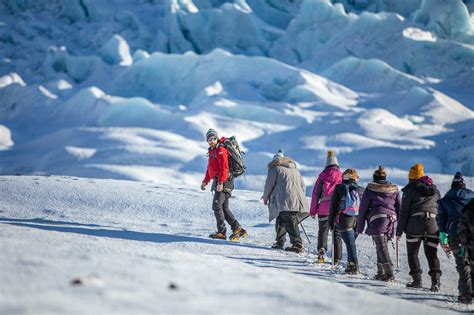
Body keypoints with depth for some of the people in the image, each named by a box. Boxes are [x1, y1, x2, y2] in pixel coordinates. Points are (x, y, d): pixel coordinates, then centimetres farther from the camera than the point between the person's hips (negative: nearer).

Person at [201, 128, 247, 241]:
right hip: (218, 181, 10)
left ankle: (221, 232, -11)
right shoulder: (212, 150, 20)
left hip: (224, 181, -10)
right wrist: (205, 181, 27)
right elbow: (210, 168, 30)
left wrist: (220, 183, -27)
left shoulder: (220, 149, -12)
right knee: (224, 208, 9)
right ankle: (238, 230, 12)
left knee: (217, 206, -12)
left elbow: (224, 167, -21)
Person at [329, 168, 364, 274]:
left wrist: (331, 222, 8)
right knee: (351, 242, 18)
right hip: (357, 222, 3)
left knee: (350, 243, -6)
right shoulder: (361, 190, 9)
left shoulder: (339, 188, 3)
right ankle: (351, 264, 20)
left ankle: (354, 264, -17)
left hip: (344, 221, -3)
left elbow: (333, 206, 3)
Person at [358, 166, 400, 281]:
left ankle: (389, 273, -20)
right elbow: (399, 208, 17)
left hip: (377, 220, -5)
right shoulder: (394, 190, 17)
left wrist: (360, 226, 11)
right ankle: (381, 272, 17)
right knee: (382, 246, 17)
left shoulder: (370, 189, 5)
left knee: (382, 247, -9)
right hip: (391, 220, 5)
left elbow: (363, 208, 6)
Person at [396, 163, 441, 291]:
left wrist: (399, 231, 2)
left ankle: (417, 280, 3)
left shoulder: (410, 189, 1)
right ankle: (436, 279, -12)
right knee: (432, 254, 5)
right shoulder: (434, 189, 15)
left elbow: (404, 211, -2)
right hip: (433, 226, 4)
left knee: (412, 253, 9)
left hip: (415, 225, -4)